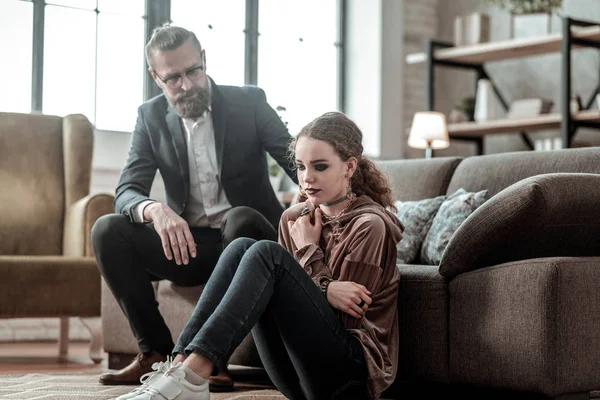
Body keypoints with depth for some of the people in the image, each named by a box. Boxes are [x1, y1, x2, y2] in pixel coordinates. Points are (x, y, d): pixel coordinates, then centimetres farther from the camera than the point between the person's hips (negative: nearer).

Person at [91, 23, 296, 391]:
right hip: (186, 243, 3)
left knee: (241, 218, -37)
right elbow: (127, 192, -7)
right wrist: (154, 210, -32)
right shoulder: (151, 117, 2)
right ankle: (157, 351, -16)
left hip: (245, 236, -2)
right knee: (108, 230, -20)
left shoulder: (249, 103, -4)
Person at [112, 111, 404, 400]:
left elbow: (345, 313, -7)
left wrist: (309, 249, -2)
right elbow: (290, 291, 4)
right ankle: (180, 364, -27)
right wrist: (325, 290, -16)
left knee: (267, 254, -24)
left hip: (350, 374, -6)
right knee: (242, 247, -11)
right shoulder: (294, 220, 12)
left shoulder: (370, 225, -6)